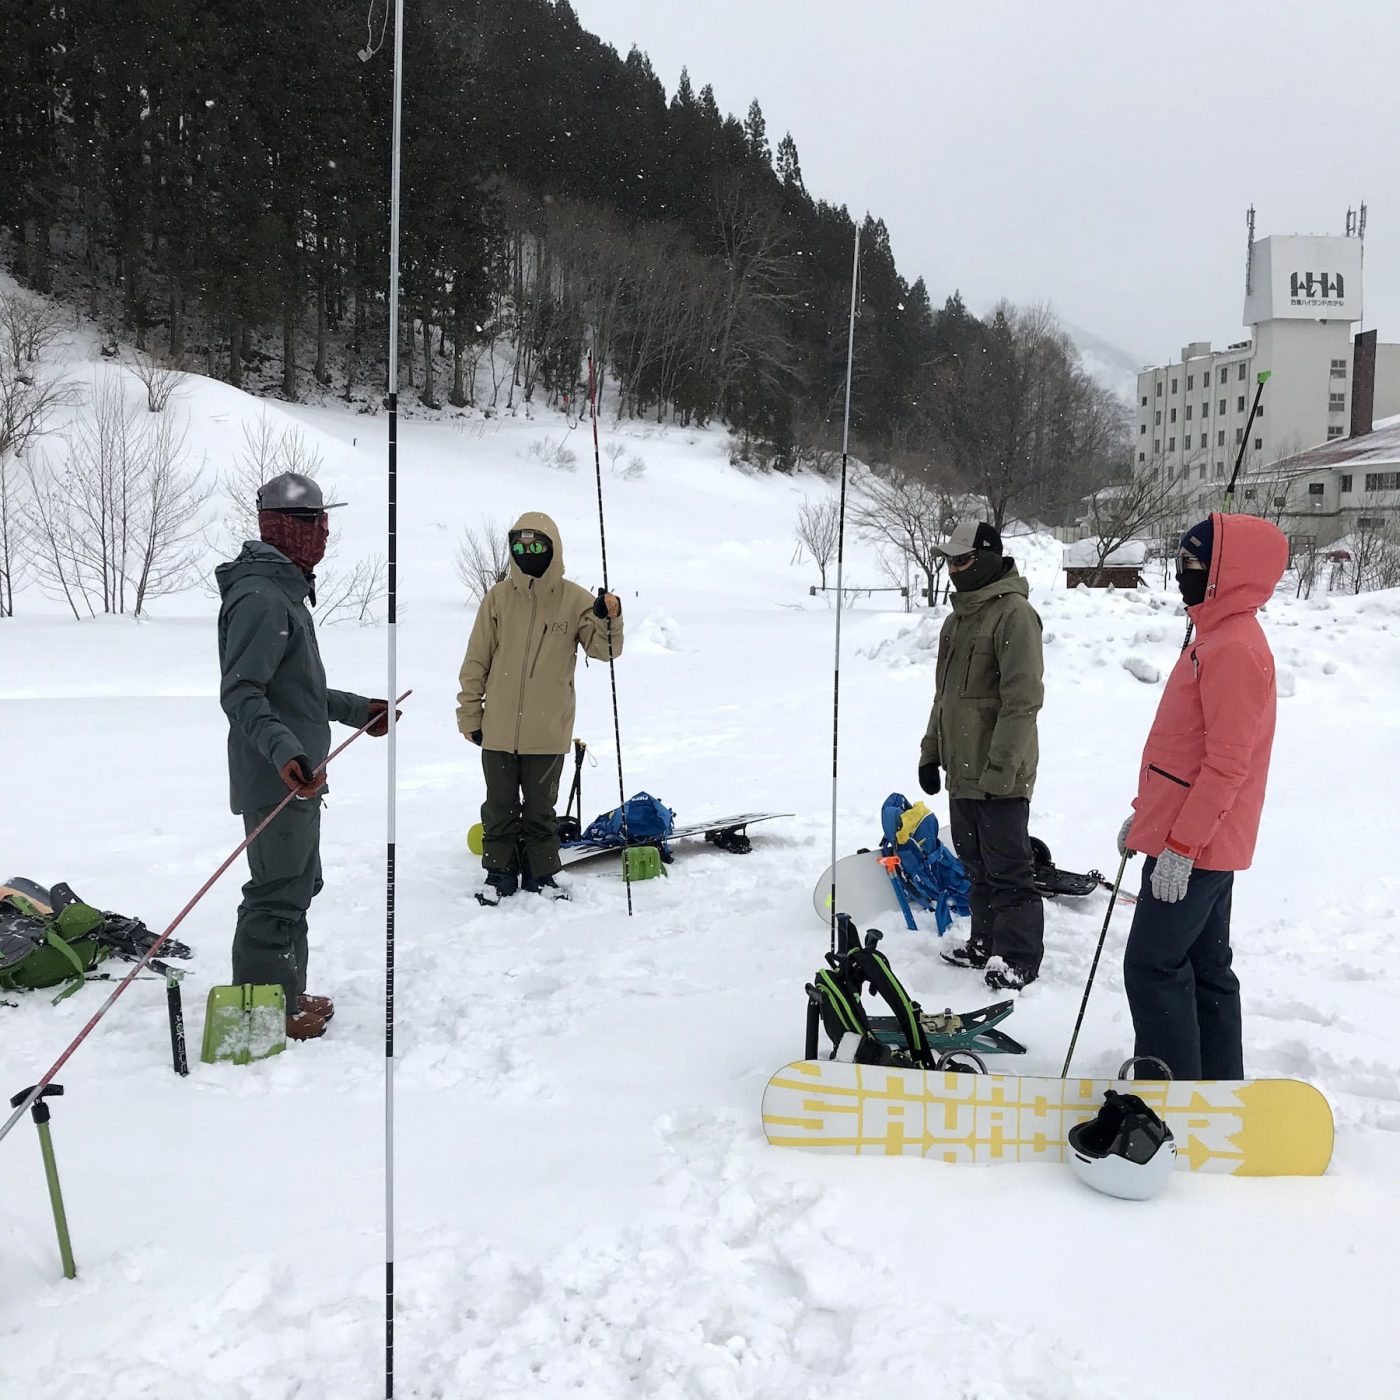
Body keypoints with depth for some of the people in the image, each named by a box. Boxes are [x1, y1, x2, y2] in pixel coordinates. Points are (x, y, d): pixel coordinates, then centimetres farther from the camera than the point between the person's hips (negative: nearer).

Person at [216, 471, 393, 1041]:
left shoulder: (283, 591, 17)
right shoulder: (260, 597, -17)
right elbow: (242, 692, -25)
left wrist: (358, 710, 28)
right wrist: (283, 749, -38)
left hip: (298, 777, 11)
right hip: (278, 780, -11)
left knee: (297, 888, 19)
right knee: (277, 897, -3)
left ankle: (288, 997, 31)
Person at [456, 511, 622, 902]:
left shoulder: (574, 599, -2)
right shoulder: (498, 597, -1)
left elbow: (603, 649, -8)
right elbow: (476, 661, 4)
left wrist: (608, 620, -28)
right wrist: (470, 715, 4)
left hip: (548, 732, -1)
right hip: (499, 730, 1)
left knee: (541, 810, 12)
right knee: (500, 808, 11)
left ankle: (541, 874, 25)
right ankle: (500, 874, 24)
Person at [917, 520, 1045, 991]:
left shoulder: (1014, 614, -15)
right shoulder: (961, 614, 14)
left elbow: (1022, 700, -20)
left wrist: (999, 769, -22)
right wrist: (931, 751, 20)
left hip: (999, 775, -9)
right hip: (962, 770, 9)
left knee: (1008, 870, 0)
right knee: (976, 864, 18)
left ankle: (1019, 959, 11)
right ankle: (987, 943, 30)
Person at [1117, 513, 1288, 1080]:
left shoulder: (1235, 648, -20)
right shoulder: (1216, 637, 13)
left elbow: (1227, 762, -24)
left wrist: (1180, 845, -22)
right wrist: (1144, 814, 21)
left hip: (1193, 849, -10)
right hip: (1200, 843, 10)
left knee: (1153, 967, -4)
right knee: (1204, 968, 16)